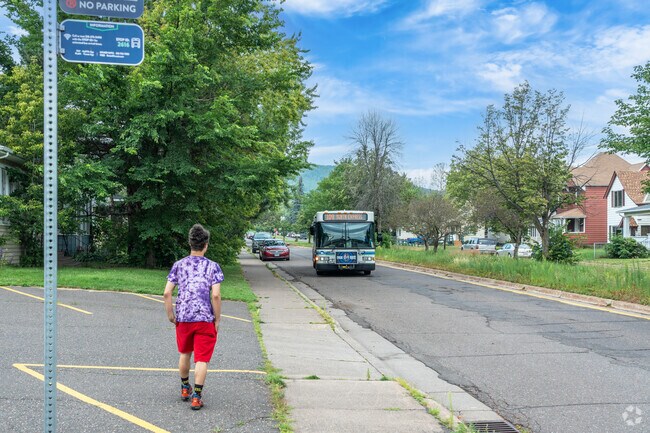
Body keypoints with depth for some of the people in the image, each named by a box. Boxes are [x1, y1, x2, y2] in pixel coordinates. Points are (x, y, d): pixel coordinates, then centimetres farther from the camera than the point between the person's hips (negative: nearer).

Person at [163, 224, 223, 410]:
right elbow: (216, 296, -13)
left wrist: (170, 315, 8)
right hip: (205, 319, -3)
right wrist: (217, 319, -3)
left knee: (184, 353, 23)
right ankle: (196, 397, 2)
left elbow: (167, 293, -3)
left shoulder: (179, 265, 2)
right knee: (202, 359, 3)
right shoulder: (213, 266, -5)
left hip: (183, 318, 3)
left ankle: (185, 389, 38)